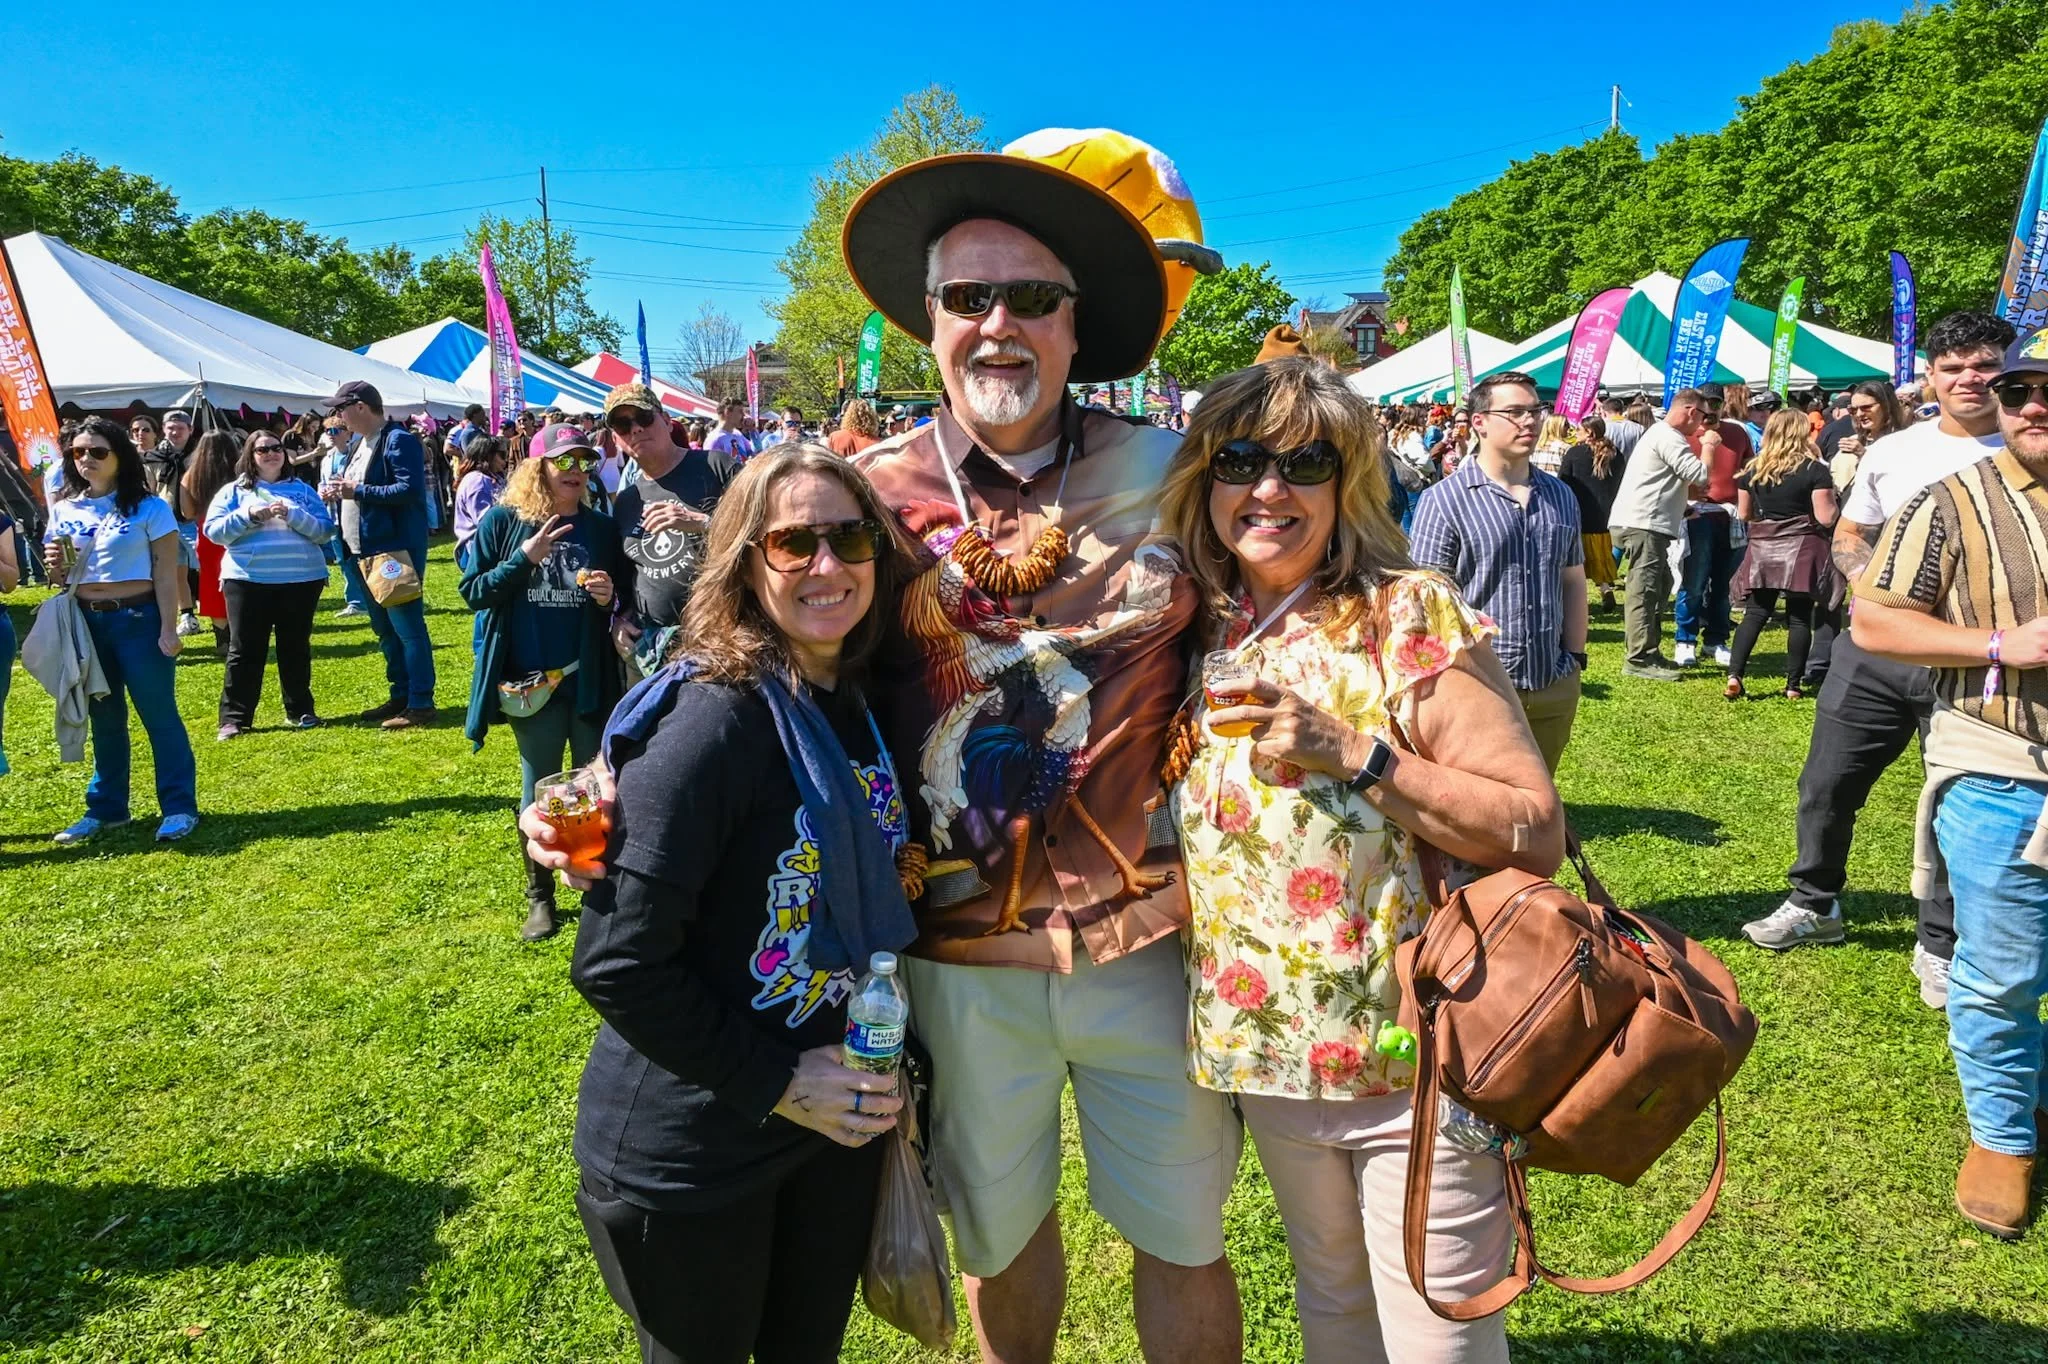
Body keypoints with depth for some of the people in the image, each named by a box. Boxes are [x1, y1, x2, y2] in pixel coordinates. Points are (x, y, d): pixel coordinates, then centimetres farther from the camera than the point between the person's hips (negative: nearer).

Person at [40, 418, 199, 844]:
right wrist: (54, 565, -7)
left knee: (158, 715, -2)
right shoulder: (64, 510, 8)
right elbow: (60, 579, 16)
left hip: (139, 620, -5)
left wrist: (168, 630, -14)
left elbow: (165, 572, -8)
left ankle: (180, 806, 5)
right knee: (103, 718, 14)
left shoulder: (148, 507, -6)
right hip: (86, 623, 5)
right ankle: (106, 808, 24)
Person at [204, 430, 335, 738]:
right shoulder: (233, 491, 7)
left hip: (301, 580, 1)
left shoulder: (302, 490, 9)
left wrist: (292, 515, -14)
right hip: (248, 581, -1)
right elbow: (213, 530, -2)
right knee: (244, 650, 0)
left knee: (296, 648, 10)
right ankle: (234, 718, 5)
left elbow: (325, 530, 0)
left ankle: (300, 710, 21)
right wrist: (249, 515, -15)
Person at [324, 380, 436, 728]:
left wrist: (358, 491, -20)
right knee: (385, 628, 15)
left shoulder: (399, 440, -13)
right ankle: (401, 696, 25)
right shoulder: (361, 442, 17)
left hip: (397, 550, -10)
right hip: (369, 550, 10)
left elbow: (409, 489, -23)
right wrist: (342, 492, 2)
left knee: (407, 627, -7)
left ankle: (421, 704, -3)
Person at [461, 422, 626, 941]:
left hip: (591, 681, 1)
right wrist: (524, 559, -18)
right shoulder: (502, 522, -3)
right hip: (530, 682, -1)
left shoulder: (601, 527, 2)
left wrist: (612, 595, -14)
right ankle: (540, 898, 25)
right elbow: (473, 592, -5)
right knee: (539, 791, 12)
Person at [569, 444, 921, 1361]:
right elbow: (616, 964, -23)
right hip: (688, 1160, -6)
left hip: (836, 1126, 6)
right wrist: (775, 1083, -20)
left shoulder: (867, 704, -1)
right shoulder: (711, 719, -23)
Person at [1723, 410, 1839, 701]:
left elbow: (1744, 515, 11)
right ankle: (1793, 686, 6)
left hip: (1762, 550, 3)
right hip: (1801, 550, -3)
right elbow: (1826, 518, -10)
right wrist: (1831, 497, 8)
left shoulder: (1752, 469, 4)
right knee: (1799, 619, 4)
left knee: (1755, 614, 6)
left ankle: (1734, 675, -7)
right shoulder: (1815, 470, -7)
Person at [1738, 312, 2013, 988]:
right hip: (1874, 649, 3)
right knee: (1827, 783, 8)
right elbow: (1847, 537, 17)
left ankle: (1940, 945, 23)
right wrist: (1868, 582, -4)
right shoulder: (1891, 452, 8)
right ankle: (1814, 905, 29)